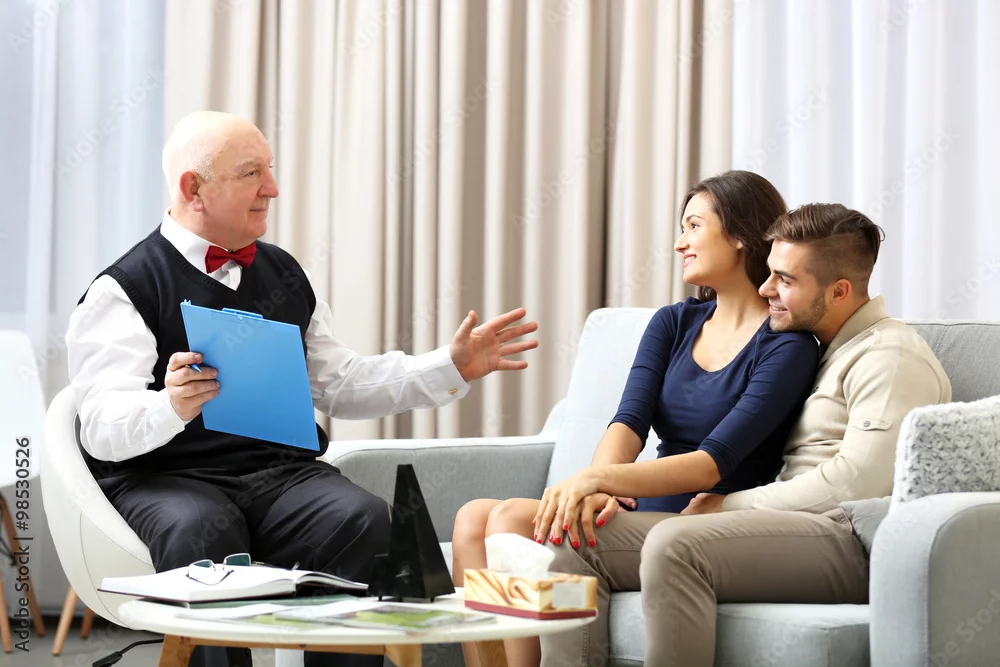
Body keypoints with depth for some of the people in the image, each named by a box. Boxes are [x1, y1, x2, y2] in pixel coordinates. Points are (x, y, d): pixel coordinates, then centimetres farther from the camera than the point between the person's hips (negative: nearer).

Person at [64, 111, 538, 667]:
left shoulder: (283, 273, 21)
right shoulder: (126, 288, 0)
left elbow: (342, 385, 26)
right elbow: (102, 427, -12)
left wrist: (452, 368, 17)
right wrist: (172, 406, -34)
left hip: (285, 473, 5)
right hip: (169, 479, -4)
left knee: (364, 519, -26)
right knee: (201, 531, -38)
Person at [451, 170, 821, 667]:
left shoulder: (787, 346, -6)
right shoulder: (673, 323, 17)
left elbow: (714, 462, -17)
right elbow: (630, 421, 0)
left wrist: (598, 478, -30)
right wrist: (598, 487, -23)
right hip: (641, 519, 7)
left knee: (513, 520, -24)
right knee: (474, 518, -14)